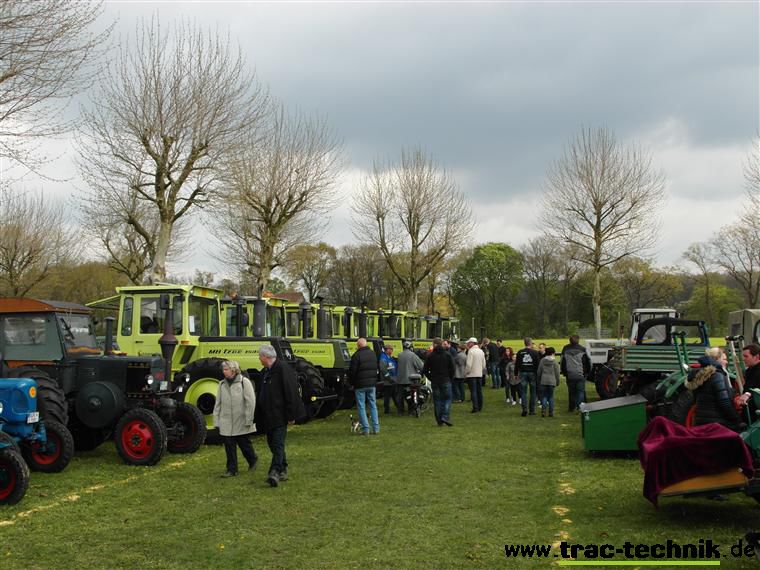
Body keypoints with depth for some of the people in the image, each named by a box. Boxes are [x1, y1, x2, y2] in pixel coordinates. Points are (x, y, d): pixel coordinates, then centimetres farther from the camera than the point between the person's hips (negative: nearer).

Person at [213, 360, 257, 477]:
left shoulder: (244, 382, -6)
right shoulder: (222, 384, 9)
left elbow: (250, 402, -9)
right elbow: (218, 403, 11)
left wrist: (249, 419, -13)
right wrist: (216, 420, 7)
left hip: (241, 422, -4)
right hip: (226, 423, 4)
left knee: (244, 444, 8)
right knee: (229, 447, 4)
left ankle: (253, 460, 33)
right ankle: (231, 469, 13)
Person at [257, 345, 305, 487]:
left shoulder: (283, 368, -14)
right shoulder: (265, 372, 14)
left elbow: (291, 393, -16)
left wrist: (291, 415, -17)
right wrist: (259, 416, 16)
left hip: (280, 415, -9)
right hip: (268, 415, 9)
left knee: (278, 444, -12)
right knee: (272, 443, 13)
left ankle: (275, 472, -17)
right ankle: (283, 471, 24)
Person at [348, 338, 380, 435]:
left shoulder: (357, 355, -14)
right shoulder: (372, 353, 8)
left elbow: (352, 371, -12)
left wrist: (351, 382, 3)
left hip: (360, 385, -6)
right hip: (372, 384, 6)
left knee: (361, 407, 1)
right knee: (373, 405, 12)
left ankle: (365, 429, -1)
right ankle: (376, 428, 10)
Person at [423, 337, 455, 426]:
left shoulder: (430, 356, -2)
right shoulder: (447, 355, -3)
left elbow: (425, 370, 0)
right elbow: (452, 368, -3)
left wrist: (431, 379, 10)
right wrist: (450, 378, 9)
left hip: (435, 381, 1)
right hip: (446, 381, -1)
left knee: (437, 400, 8)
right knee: (447, 399, 6)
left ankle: (439, 421, 9)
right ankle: (445, 417, -11)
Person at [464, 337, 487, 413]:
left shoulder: (471, 351, -13)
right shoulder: (481, 351, 10)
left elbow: (469, 364, -17)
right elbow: (484, 364, 12)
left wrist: (466, 373, -7)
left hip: (472, 374, -7)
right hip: (480, 374, 7)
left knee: (473, 391, -5)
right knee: (479, 391, 12)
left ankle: (475, 408, -8)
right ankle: (480, 407, 18)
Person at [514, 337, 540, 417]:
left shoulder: (520, 352, 2)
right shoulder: (535, 352, -3)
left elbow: (517, 364, 5)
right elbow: (538, 364, -3)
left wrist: (516, 374, 11)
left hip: (523, 373, 1)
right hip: (532, 373, -1)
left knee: (523, 392, 3)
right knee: (533, 392, 7)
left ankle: (524, 409, -11)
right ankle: (532, 410, 9)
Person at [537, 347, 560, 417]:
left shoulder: (542, 360, 1)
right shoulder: (554, 361, -4)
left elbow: (539, 371, 5)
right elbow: (557, 373, -1)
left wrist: (538, 380, 17)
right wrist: (557, 382, 9)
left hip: (543, 381, 1)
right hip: (552, 381, -1)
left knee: (544, 396, 5)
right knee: (551, 397, 6)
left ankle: (543, 411, -5)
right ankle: (551, 412, 6)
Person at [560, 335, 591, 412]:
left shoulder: (565, 349, 5)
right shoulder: (582, 349, -4)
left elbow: (561, 361, 10)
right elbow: (588, 361, 1)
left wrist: (563, 372, 19)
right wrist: (587, 372, 13)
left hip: (569, 375, 3)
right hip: (580, 375, -3)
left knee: (571, 391, 12)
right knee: (581, 391, 2)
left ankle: (571, 407, 16)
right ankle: (580, 406, -11)